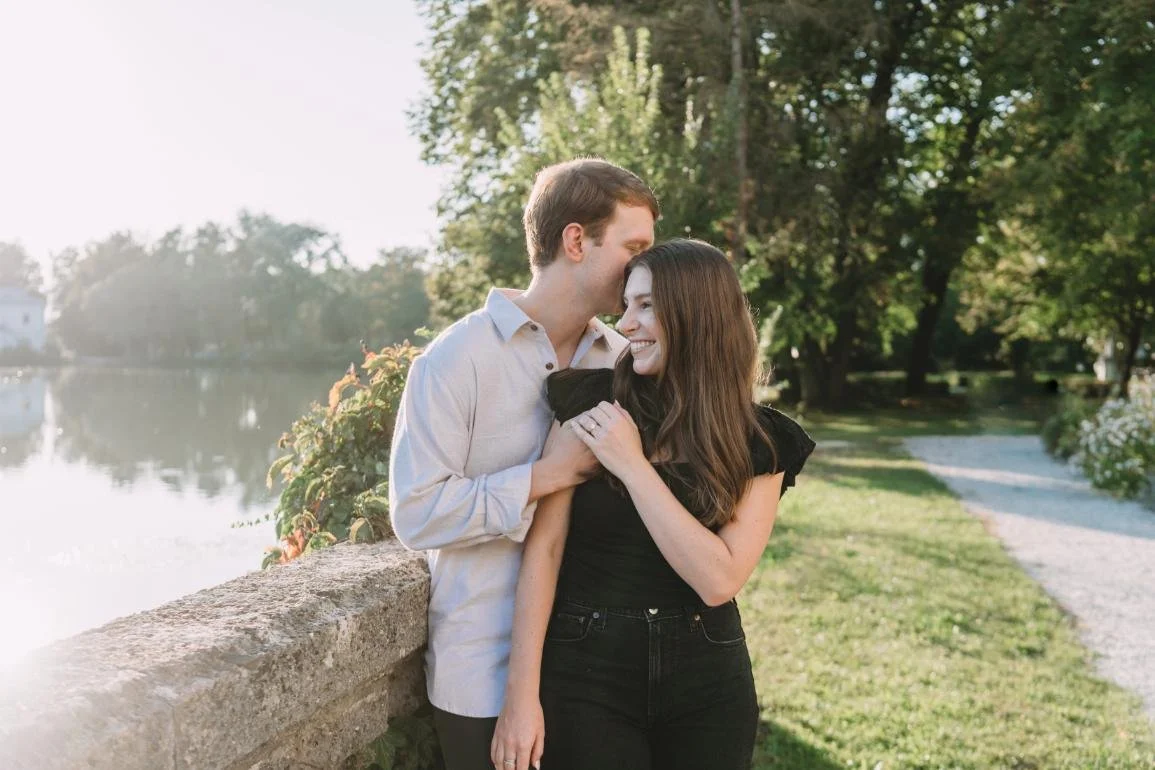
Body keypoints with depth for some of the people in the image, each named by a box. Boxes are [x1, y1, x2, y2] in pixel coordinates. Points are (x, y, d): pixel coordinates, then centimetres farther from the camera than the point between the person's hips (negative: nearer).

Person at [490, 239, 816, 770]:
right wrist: (522, 693, -11)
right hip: (587, 673, -1)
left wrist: (633, 466, -19)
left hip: (707, 682, 1)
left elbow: (719, 580, -14)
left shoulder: (758, 442, -4)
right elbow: (544, 547, -8)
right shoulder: (591, 404, -6)